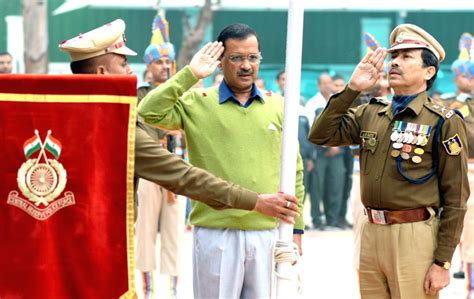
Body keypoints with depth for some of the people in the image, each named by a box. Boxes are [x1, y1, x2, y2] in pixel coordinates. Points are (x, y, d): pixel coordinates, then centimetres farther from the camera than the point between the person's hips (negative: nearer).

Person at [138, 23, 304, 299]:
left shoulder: (278, 106, 9)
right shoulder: (197, 103, 1)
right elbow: (149, 112, -13)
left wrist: (296, 227, 9)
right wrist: (190, 74, -11)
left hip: (268, 233, 3)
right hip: (216, 233, -2)